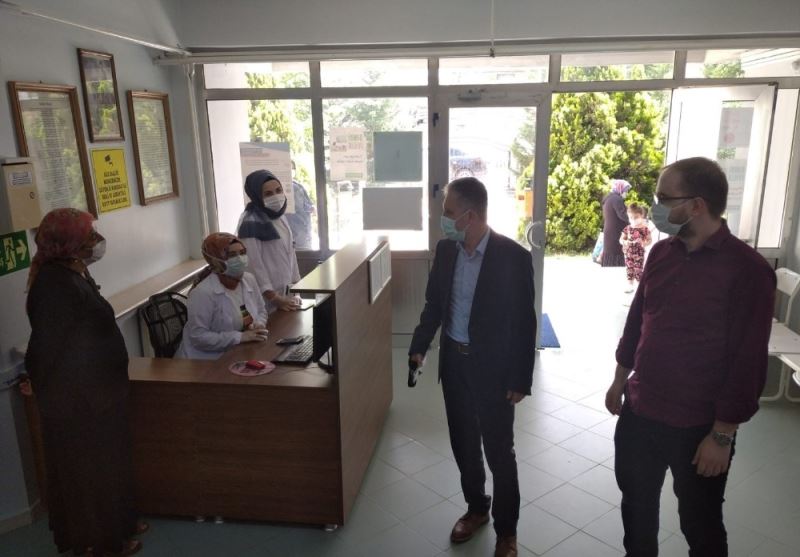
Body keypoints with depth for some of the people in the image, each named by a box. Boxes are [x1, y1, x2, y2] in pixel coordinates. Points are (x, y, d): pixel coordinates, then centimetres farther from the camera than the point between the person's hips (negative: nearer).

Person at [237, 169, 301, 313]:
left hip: (285, 289, 8)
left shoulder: (279, 216, 8)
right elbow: (254, 264, -20)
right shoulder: (251, 223, -18)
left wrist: (296, 281, 11)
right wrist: (274, 298, -19)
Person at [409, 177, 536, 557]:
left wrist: (521, 379, -11)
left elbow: (524, 322, -13)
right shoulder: (445, 249, -2)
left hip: (493, 367, -5)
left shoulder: (513, 256, -18)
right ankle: (476, 508, 42)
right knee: (463, 444, 19)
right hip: (453, 361, 5)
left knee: (499, 452, 9)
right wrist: (419, 347, 0)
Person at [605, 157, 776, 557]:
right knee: (636, 503, 22)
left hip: (698, 426, -5)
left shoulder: (747, 269, -17)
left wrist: (722, 435, -14)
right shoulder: (660, 253, 1)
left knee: (700, 525, 16)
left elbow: (748, 361, -16)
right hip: (639, 412, 5)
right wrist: (620, 379, 15)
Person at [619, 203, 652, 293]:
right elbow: (621, 239, 3)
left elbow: (649, 241, -6)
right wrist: (625, 242, -19)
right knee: (629, 269, 11)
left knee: (639, 270, -1)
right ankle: (630, 286, 22)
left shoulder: (644, 229, -8)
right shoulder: (627, 229, 2)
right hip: (628, 253, 4)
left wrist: (644, 243, -27)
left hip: (639, 253, -4)